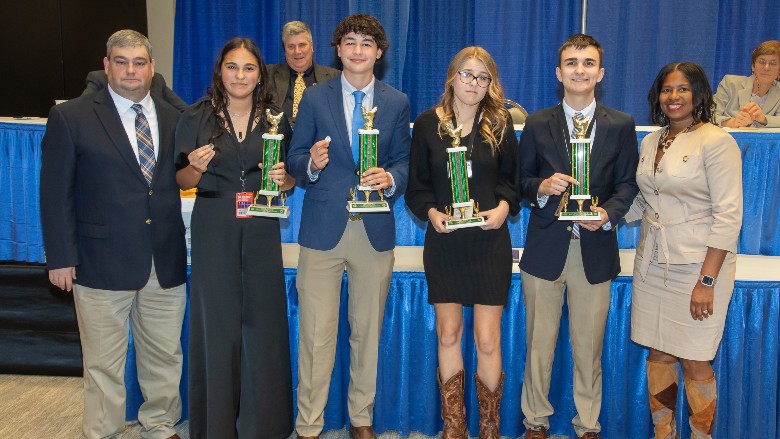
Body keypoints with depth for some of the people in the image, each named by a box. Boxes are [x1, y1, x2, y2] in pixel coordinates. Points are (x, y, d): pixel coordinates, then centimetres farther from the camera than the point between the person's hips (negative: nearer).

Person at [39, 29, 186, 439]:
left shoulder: (173, 118, 10)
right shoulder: (70, 117, -1)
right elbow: (55, 193, -3)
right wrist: (60, 256, -7)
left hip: (166, 262, 4)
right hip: (103, 262, -3)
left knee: (165, 357, 14)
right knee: (103, 364, 8)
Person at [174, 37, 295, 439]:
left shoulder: (275, 119, 6)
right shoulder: (196, 119, 2)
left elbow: (290, 181, 11)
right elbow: (182, 181, 4)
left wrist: (283, 178, -11)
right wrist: (197, 167, -17)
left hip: (261, 230, 1)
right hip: (213, 232, -1)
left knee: (262, 321, 3)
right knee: (217, 321, 3)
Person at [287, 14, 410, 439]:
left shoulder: (397, 103, 8)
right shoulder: (314, 98, 5)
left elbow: (404, 162, 7)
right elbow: (295, 159, 4)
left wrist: (390, 178, -15)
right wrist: (311, 163, -19)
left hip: (375, 230, 2)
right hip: (322, 228, -1)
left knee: (367, 329, 12)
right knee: (316, 333, 0)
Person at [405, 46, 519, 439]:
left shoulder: (500, 123, 3)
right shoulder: (428, 124, 2)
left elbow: (511, 180, 8)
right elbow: (416, 185, 5)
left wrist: (504, 207, -11)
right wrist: (431, 212, -12)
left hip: (489, 242, 0)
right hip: (443, 241, 1)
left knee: (488, 340, -1)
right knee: (447, 334, 8)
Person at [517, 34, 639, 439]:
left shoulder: (621, 125, 3)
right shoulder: (538, 124, 3)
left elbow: (627, 183, 5)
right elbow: (521, 178, 6)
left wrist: (609, 213, -14)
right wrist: (541, 188, -16)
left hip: (595, 250, 0)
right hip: (545, 249, 0)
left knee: (589, 347, 10)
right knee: (539, 344, 10)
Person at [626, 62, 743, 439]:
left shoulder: (716, 142, -9)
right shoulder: (651, 141, 10)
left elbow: (728, 216, -13)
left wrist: (707, 281, -18)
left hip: (699, 266, -6)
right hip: (652, 263, 6)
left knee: (694, 362, 2)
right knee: (657, 354, 12)